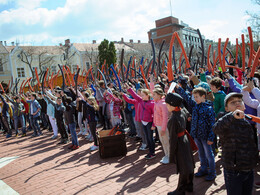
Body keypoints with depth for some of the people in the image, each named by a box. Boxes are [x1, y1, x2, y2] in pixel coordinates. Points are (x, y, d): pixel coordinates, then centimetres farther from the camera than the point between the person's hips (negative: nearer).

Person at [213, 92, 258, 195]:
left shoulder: (248, 122, 7)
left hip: (249, 170, 6)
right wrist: (232, 116, -53)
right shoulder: (226, 121, -16)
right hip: (234, 171, -6)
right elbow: (216, 129, -41)